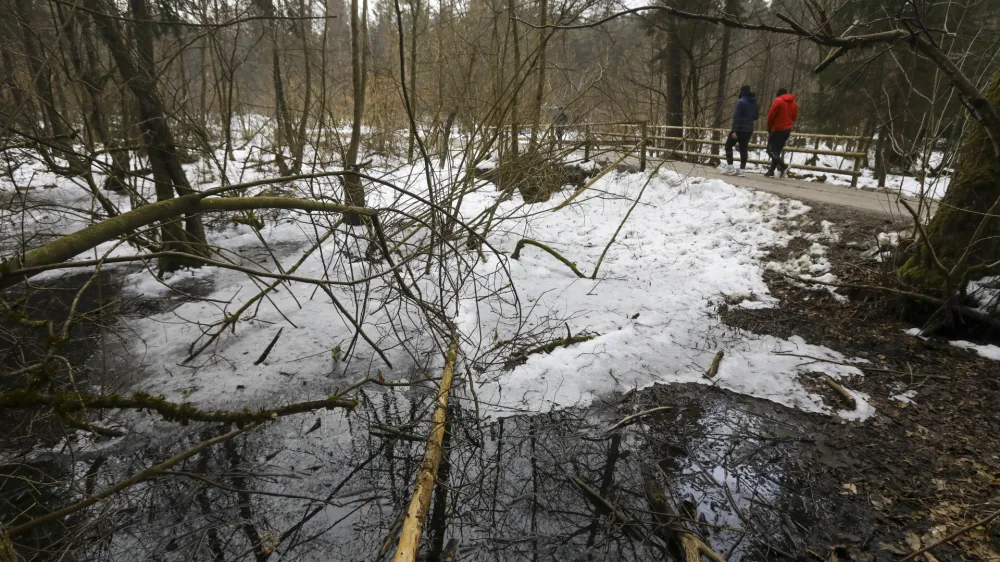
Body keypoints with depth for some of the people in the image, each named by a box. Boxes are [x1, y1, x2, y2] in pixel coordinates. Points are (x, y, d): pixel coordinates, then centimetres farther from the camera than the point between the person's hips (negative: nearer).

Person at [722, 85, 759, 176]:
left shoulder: (741, 102, -13)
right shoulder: (755, 103, 9)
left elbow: (736, 117, -17)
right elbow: (756, 116, 15)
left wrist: (734, 130, -19)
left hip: (739, 129, -6)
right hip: (749, 129, 6)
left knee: (728, 145, 6)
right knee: (743, 148, 8)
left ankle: (729, 166, -3)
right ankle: (742, 169, 6)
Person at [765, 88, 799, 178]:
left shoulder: (778, 101, -8)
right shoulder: (794, 104, 12)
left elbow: (770, 116, -9)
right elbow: (794, 117, 14)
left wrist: (769, 129, 2)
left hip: (777, 129, -7)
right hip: (787, 130, 7)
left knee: (771, 150, -4)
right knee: (777, 150, 13)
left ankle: (783, 166, -22)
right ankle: (771, 171, 10)